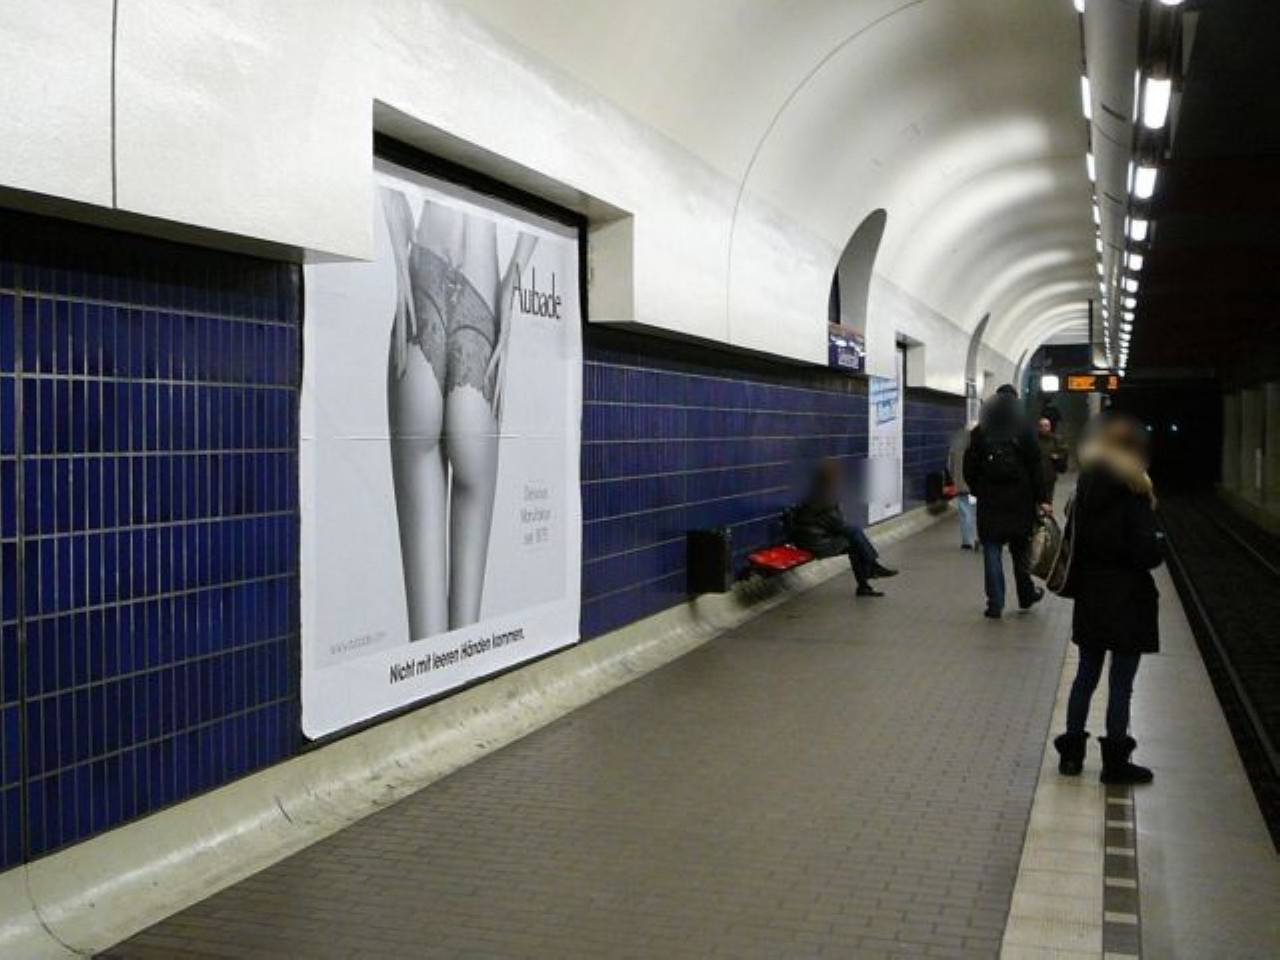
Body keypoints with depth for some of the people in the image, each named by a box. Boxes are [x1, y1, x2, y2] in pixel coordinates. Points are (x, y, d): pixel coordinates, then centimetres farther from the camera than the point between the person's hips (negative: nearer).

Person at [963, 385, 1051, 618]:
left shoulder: (979, 432, 1)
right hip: (1020, 500, 0)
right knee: (1021, 549, 15)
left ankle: (995, 604, -2)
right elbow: (1035, 467, -4)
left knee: (992, 550, 1)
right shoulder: (1024, 430, -2)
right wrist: (1041, 499, -2)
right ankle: (1026, 595, 27)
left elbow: (969, 468, 2)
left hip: (989, 502, 0)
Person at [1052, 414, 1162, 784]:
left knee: (1086, 675, 15)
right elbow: (1145, 552, -17)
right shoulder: (1134, 492, -16)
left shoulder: (1087, 485, 3)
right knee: (1121, 682, 3)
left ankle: (1071, 753, 21)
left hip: (1091, 596, 6)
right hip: (1127, 598, -6)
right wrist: (1159, 547, 1)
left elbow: (1076, 540, 6)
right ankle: (1115, 761, 11)